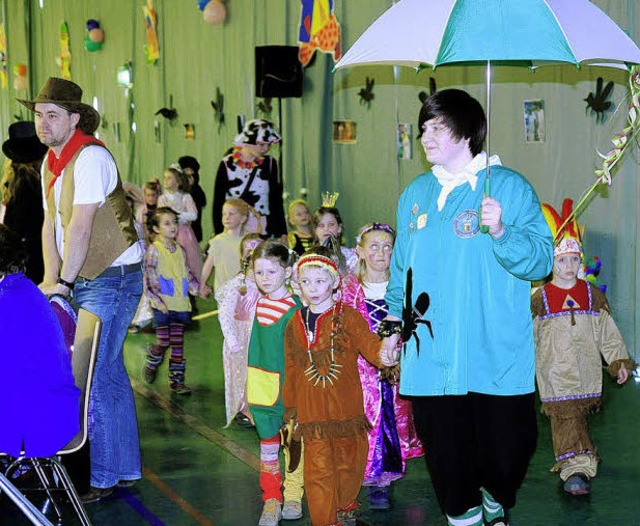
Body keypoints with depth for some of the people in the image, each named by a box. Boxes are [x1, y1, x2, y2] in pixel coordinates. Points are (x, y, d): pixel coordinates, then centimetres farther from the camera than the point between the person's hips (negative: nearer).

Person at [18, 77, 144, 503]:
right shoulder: (51, 163, 12)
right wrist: (51, 281, 3)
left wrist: (65, 283, -17)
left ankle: (104, 478, -3)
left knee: (93, 376, -10)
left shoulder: (90, 157, -17)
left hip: (113, 276, -9)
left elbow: (80, 227, -20)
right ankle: (127, 468, 24)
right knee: (109, 372, 14)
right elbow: (51, 225, 11)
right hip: (85, 281, 9)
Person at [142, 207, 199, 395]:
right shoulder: (154, 249, -6)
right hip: (162, 305, -5)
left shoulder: (180, 250, 12)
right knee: (164, 341, -2)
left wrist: (197, 288, 7)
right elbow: (149, 277, -11)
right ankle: (151, 364, 27)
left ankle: (176, 380, 10)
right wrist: (157, 299, -18)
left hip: (180, 304, 5)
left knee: (178, 344, 5)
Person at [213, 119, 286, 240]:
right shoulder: (227, 165, 0)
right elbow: (218, 203, 3)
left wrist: (282, 233, 7)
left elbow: (276, 201, 10)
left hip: (265, 233, 2)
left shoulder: (269, 163, 6)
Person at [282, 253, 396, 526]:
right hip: (311, 412, 1)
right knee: (318, 471, -4)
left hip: (347, 408, -1)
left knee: (349, 465, 12)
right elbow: (291, 370, 14)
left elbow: (369, 344, -13)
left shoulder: (348, 317, -1)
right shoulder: (295, 324, 8)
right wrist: (290, 408, 15)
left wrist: (382, 353, -36)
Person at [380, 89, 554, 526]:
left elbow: (541, 259, -10)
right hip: (430, 356, 4)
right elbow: (401, 265, 22)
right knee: (444, 450, 7)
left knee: (505, 448, 3)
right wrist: (395, 323, 21)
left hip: (496, 356, -4)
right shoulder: (416, 194, 13)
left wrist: (501, 231, -25)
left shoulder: (508, 186, -3)